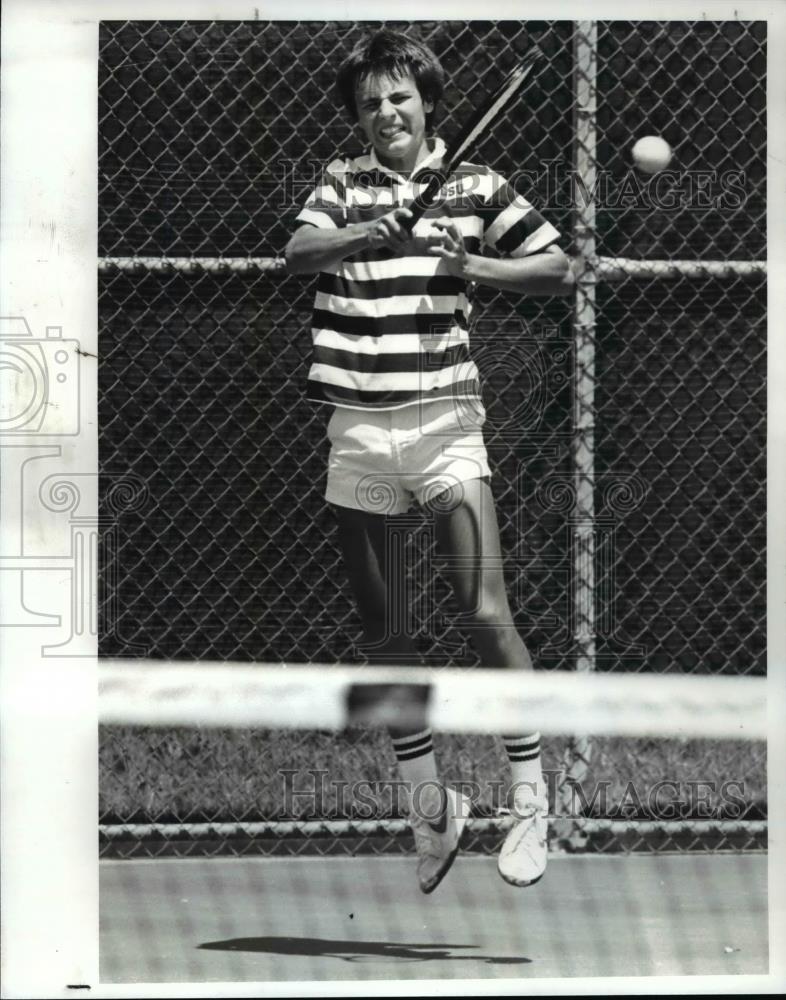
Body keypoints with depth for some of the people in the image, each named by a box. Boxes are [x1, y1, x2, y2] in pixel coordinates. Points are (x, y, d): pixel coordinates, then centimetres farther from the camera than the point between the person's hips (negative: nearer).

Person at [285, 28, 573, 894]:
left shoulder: (475, 189, 6)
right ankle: (429, 803, 23)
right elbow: (296, 253, -10)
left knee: (484, 613, -12)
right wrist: (361, 235, -30)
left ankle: (530, 802, -4)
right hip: (358, 427, 2)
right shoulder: (342, 186, 8)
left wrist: (471, 265, -12)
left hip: (442, 419, -2)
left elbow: (559, 271, 4)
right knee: (380, 629, 9)